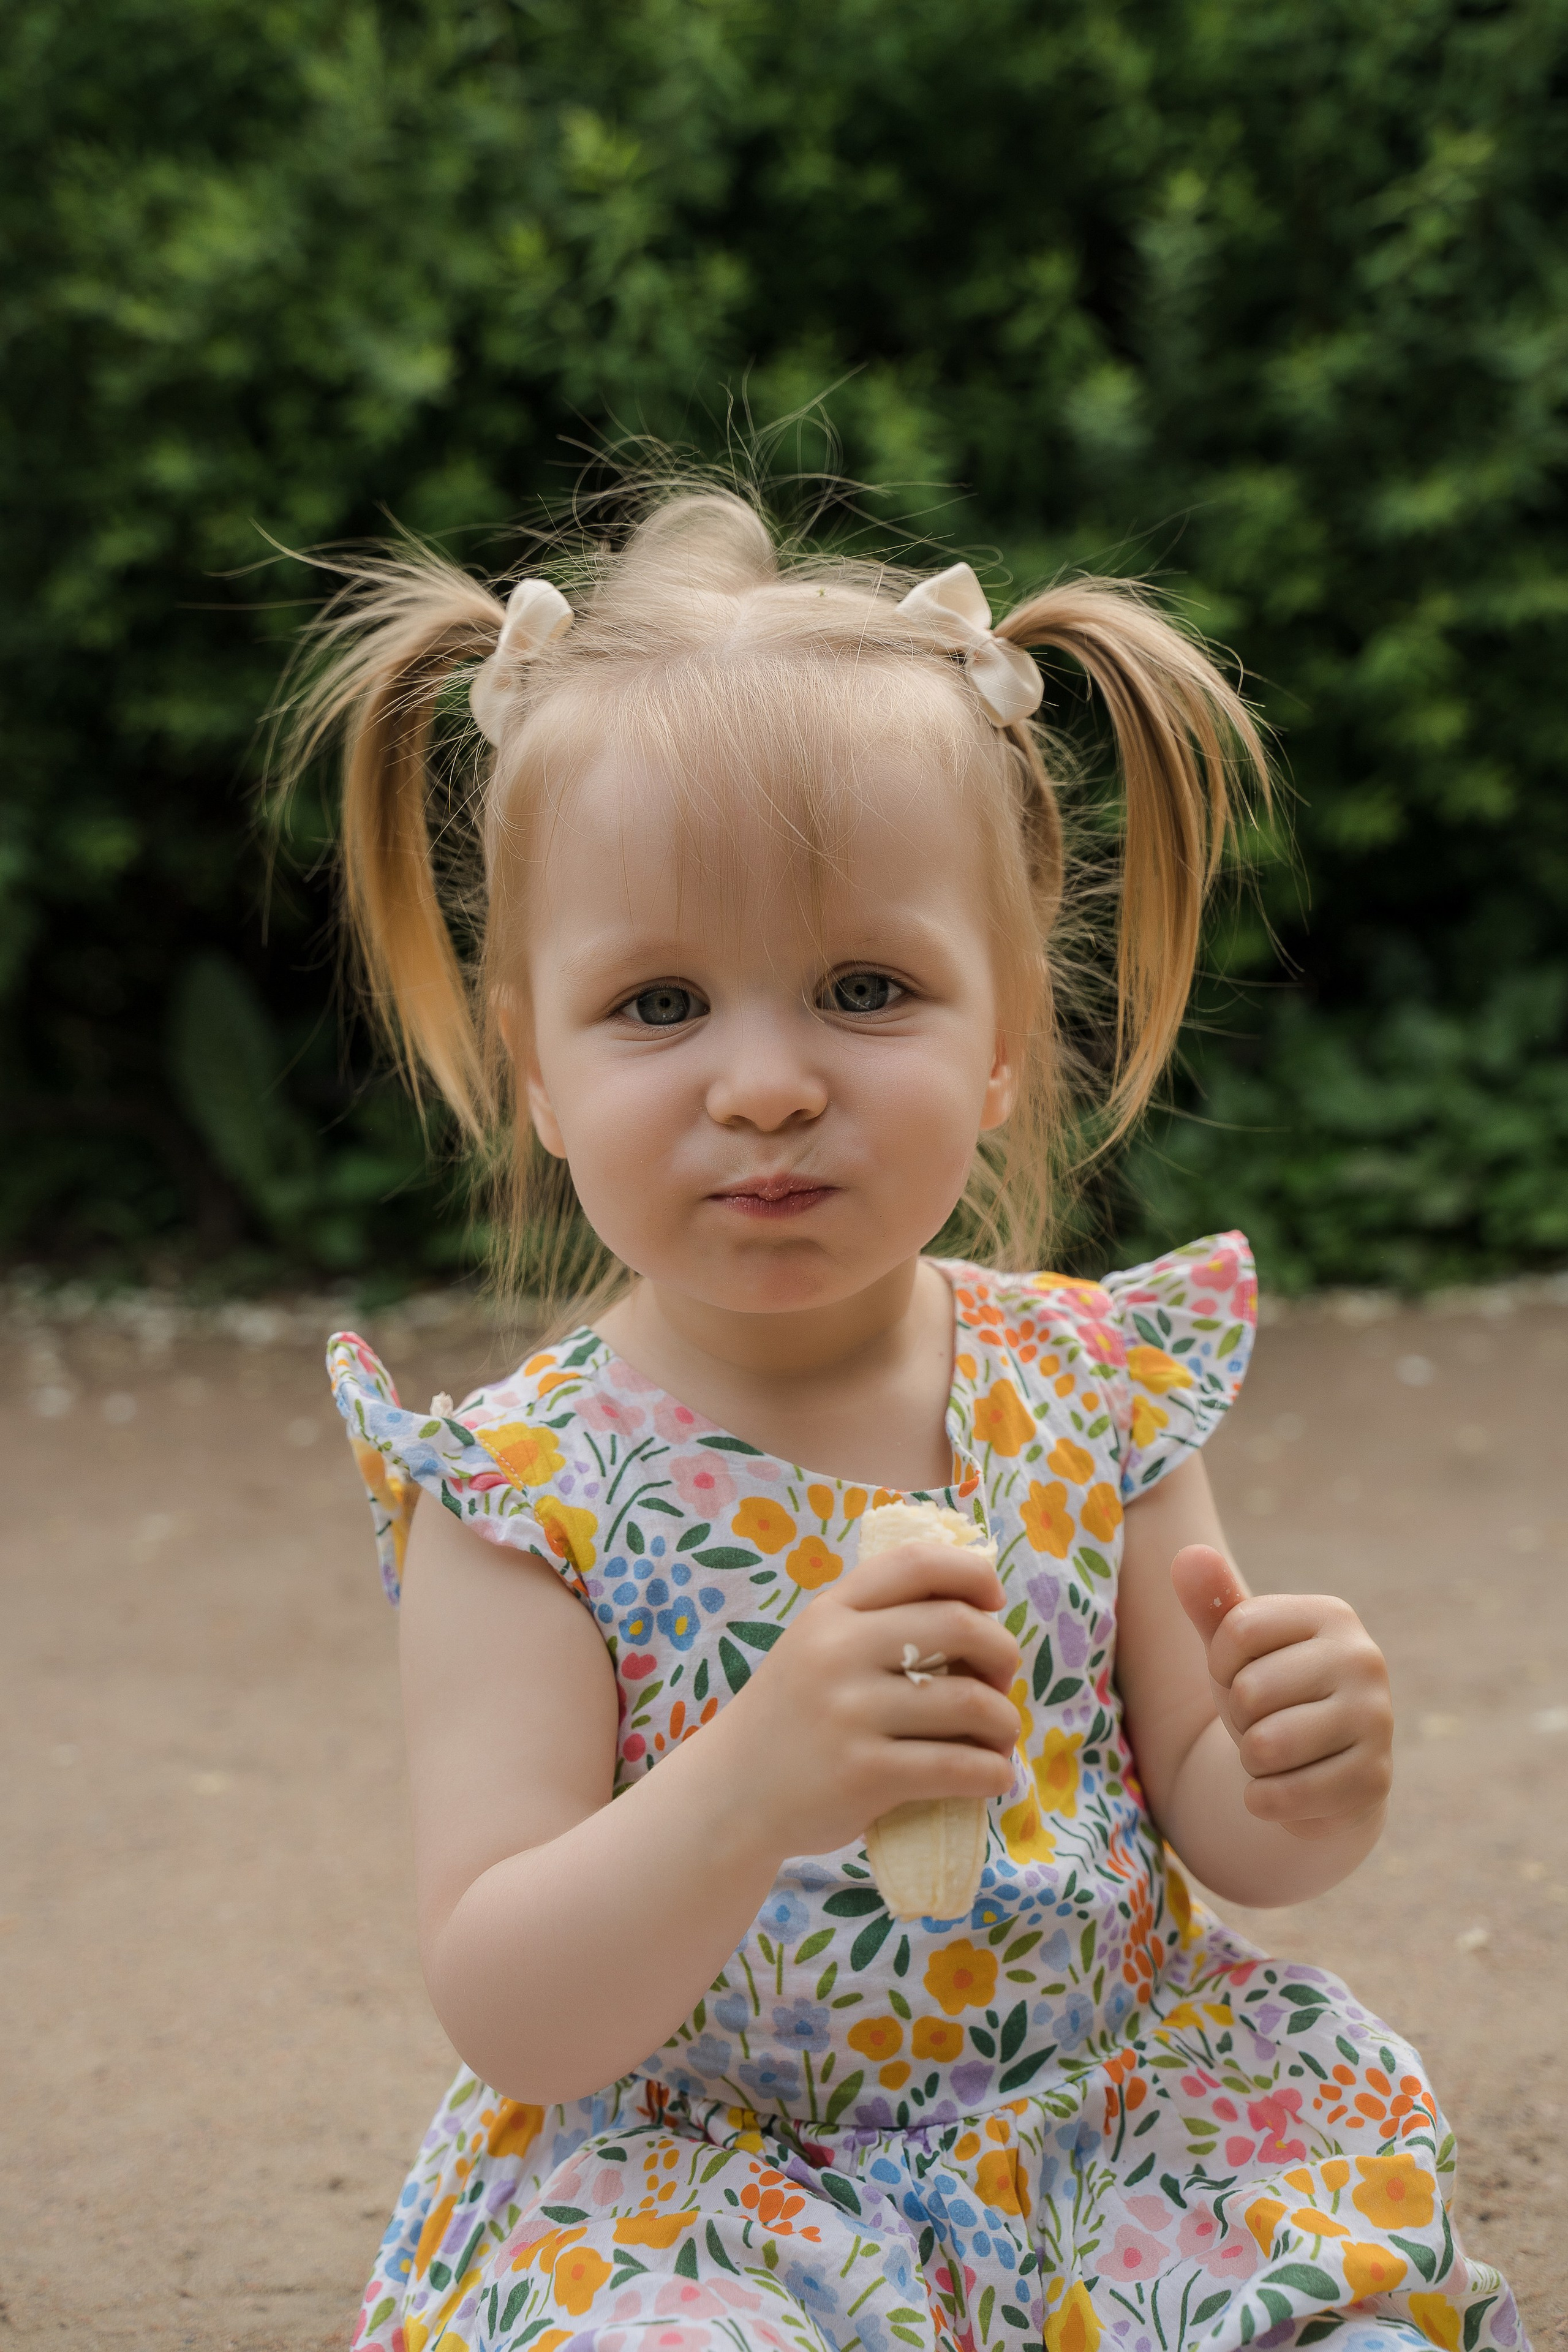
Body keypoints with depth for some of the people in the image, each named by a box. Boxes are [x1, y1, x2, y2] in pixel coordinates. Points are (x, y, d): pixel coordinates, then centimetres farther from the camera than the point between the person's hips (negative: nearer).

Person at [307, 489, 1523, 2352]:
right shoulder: (524, 1495, -12)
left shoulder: (1097, 1390, -3)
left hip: (1110, 2120, 3)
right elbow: (506, 2019, -16)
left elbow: (1219, 1838, 6)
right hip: (695, 2176, -3)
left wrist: (1296, 1790, -18)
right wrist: (749, 1787, -33)